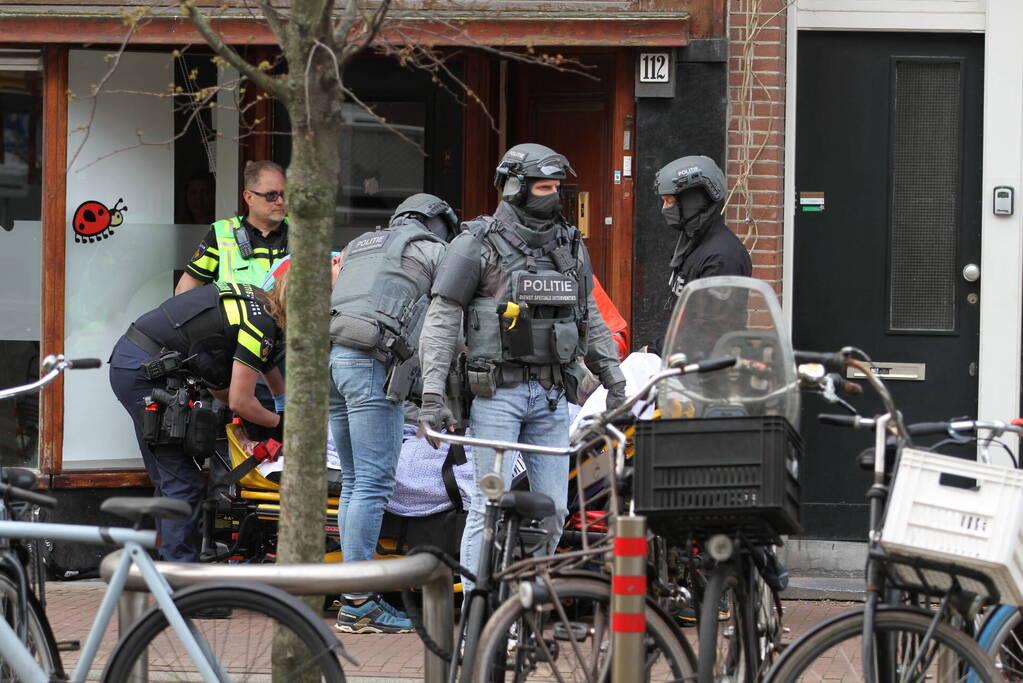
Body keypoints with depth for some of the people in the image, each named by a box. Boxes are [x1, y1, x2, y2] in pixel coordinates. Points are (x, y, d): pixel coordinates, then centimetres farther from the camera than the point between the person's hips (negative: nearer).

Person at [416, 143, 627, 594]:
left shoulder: (570, 246, 13)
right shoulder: (478, 244, -3)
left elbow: (590, 322, 21)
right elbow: (441, 321, -5)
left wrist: (615, 383, 16)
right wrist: (432, 394, -13)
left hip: (551, 395, 5)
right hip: (497, 392, -5)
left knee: (552, 507, 2)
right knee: (491, 505, -9)